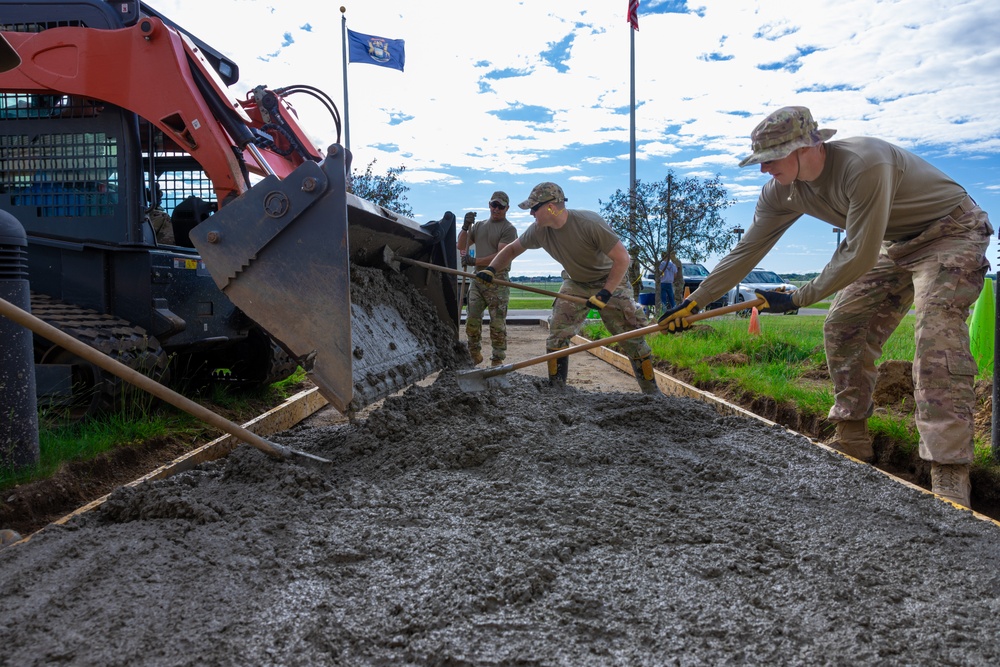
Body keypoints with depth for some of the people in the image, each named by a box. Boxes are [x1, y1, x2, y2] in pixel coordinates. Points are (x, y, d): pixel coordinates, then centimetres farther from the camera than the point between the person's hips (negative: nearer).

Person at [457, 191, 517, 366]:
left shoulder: (508, 229, -2)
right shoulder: (479, 225, 19)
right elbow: (461, 246, 16)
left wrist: (475, 261, -19)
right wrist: (465, 227, 0)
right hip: (477, 279, 6)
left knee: (497, 323, -5)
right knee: (471, 320, 4)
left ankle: (497, 360, 1)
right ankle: (475, 355, 19)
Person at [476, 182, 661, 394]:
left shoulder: (589, 223, -32)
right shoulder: (538, 230, -14)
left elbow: (622, 257, -29)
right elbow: (512, 249, 3)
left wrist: (605, 294, -33)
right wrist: (490, 270, -11)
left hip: (611, 281, -5)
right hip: (575, 283, 5)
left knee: (632, 337, -7)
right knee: (556, 334, -5)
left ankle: (651, 391, 5)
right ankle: (555, 388, 5)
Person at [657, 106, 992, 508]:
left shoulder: (862, 164, -35)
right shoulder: (782, 192, -10)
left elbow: (860, 255, -31)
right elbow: (746, 250, -4)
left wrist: (797, 299, -22)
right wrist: (694, 302, -3)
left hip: (953, 233, -8)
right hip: (895, 244, 8)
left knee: (936, 339, -24)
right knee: (841, 330, 2)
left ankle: (949, 481, -24)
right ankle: (852, 447, 13)